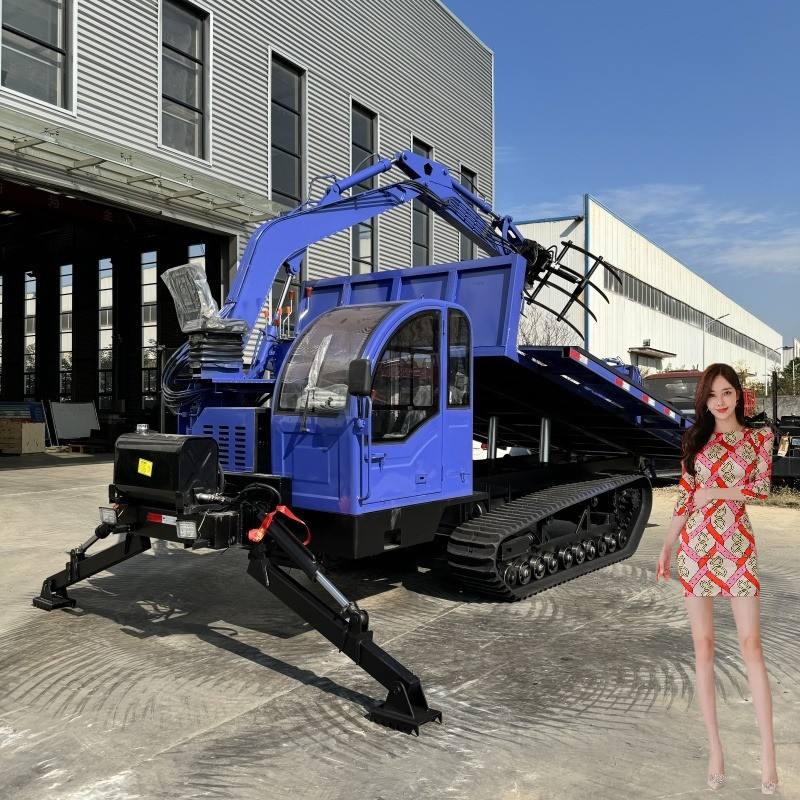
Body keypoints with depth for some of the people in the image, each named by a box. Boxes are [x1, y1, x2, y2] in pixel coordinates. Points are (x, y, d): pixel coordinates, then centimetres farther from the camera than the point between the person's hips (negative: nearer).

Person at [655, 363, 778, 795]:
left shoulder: (758, 437, 4)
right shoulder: (695, 439, 8)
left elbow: (762, 487, -7)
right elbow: (684, 498, 7)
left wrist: (715, 492, -9)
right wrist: (666, 548, 4)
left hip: (737, 546, -2)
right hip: (696, 545, 2)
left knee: (751, 644, -3)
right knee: (703, 645, 4)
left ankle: (768, 753, 5)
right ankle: (715, 747, 14)